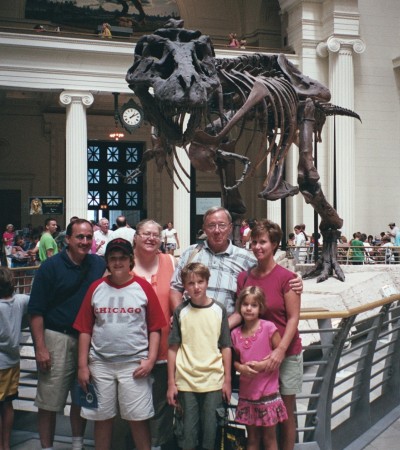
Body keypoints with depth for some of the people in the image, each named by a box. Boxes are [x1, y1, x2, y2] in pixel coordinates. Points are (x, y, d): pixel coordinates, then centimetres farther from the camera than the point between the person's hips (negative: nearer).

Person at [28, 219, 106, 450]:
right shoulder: (50, 267, -8)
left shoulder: (99, 264, 2)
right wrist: (40, 347, -13)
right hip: (57, 338, -4)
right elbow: (36, 310, -8)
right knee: (49, 399, 1)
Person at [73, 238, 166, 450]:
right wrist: (83, 365, 2)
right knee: (102, 418, 12)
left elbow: (155, 328, 0)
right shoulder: (96, 288, 4)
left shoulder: (143, 287, -1)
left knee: (138, 419, 3)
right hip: (100, 363, 2)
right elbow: (85, 330, 5)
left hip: (134, 364, -2)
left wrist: (150, 359, -8)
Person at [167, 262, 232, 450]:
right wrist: (171, 383, 0)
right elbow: (173, 349, 2)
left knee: (210, 430, 8)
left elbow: (226, 347, 4)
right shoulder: (180, 312, 0)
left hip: (214, 381, 0)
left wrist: (227, 380, 2)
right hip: (186, 382, 0)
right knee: (188, 430, 7)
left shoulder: (219, 310, 1)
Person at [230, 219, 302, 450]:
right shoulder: (244, 277, 3)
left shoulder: (286, 277, -10)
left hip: (285, 353, -3)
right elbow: (240, 313, 5)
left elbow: (293, 318, -11)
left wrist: (281, 350, -19)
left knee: (285, 411, 8)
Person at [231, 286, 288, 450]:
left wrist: (263, 365, -19)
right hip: (247, 393, 4)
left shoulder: (268, 327, -10)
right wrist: (241, 368, -10)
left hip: (268, 393, -4)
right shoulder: (235, 333, 2)